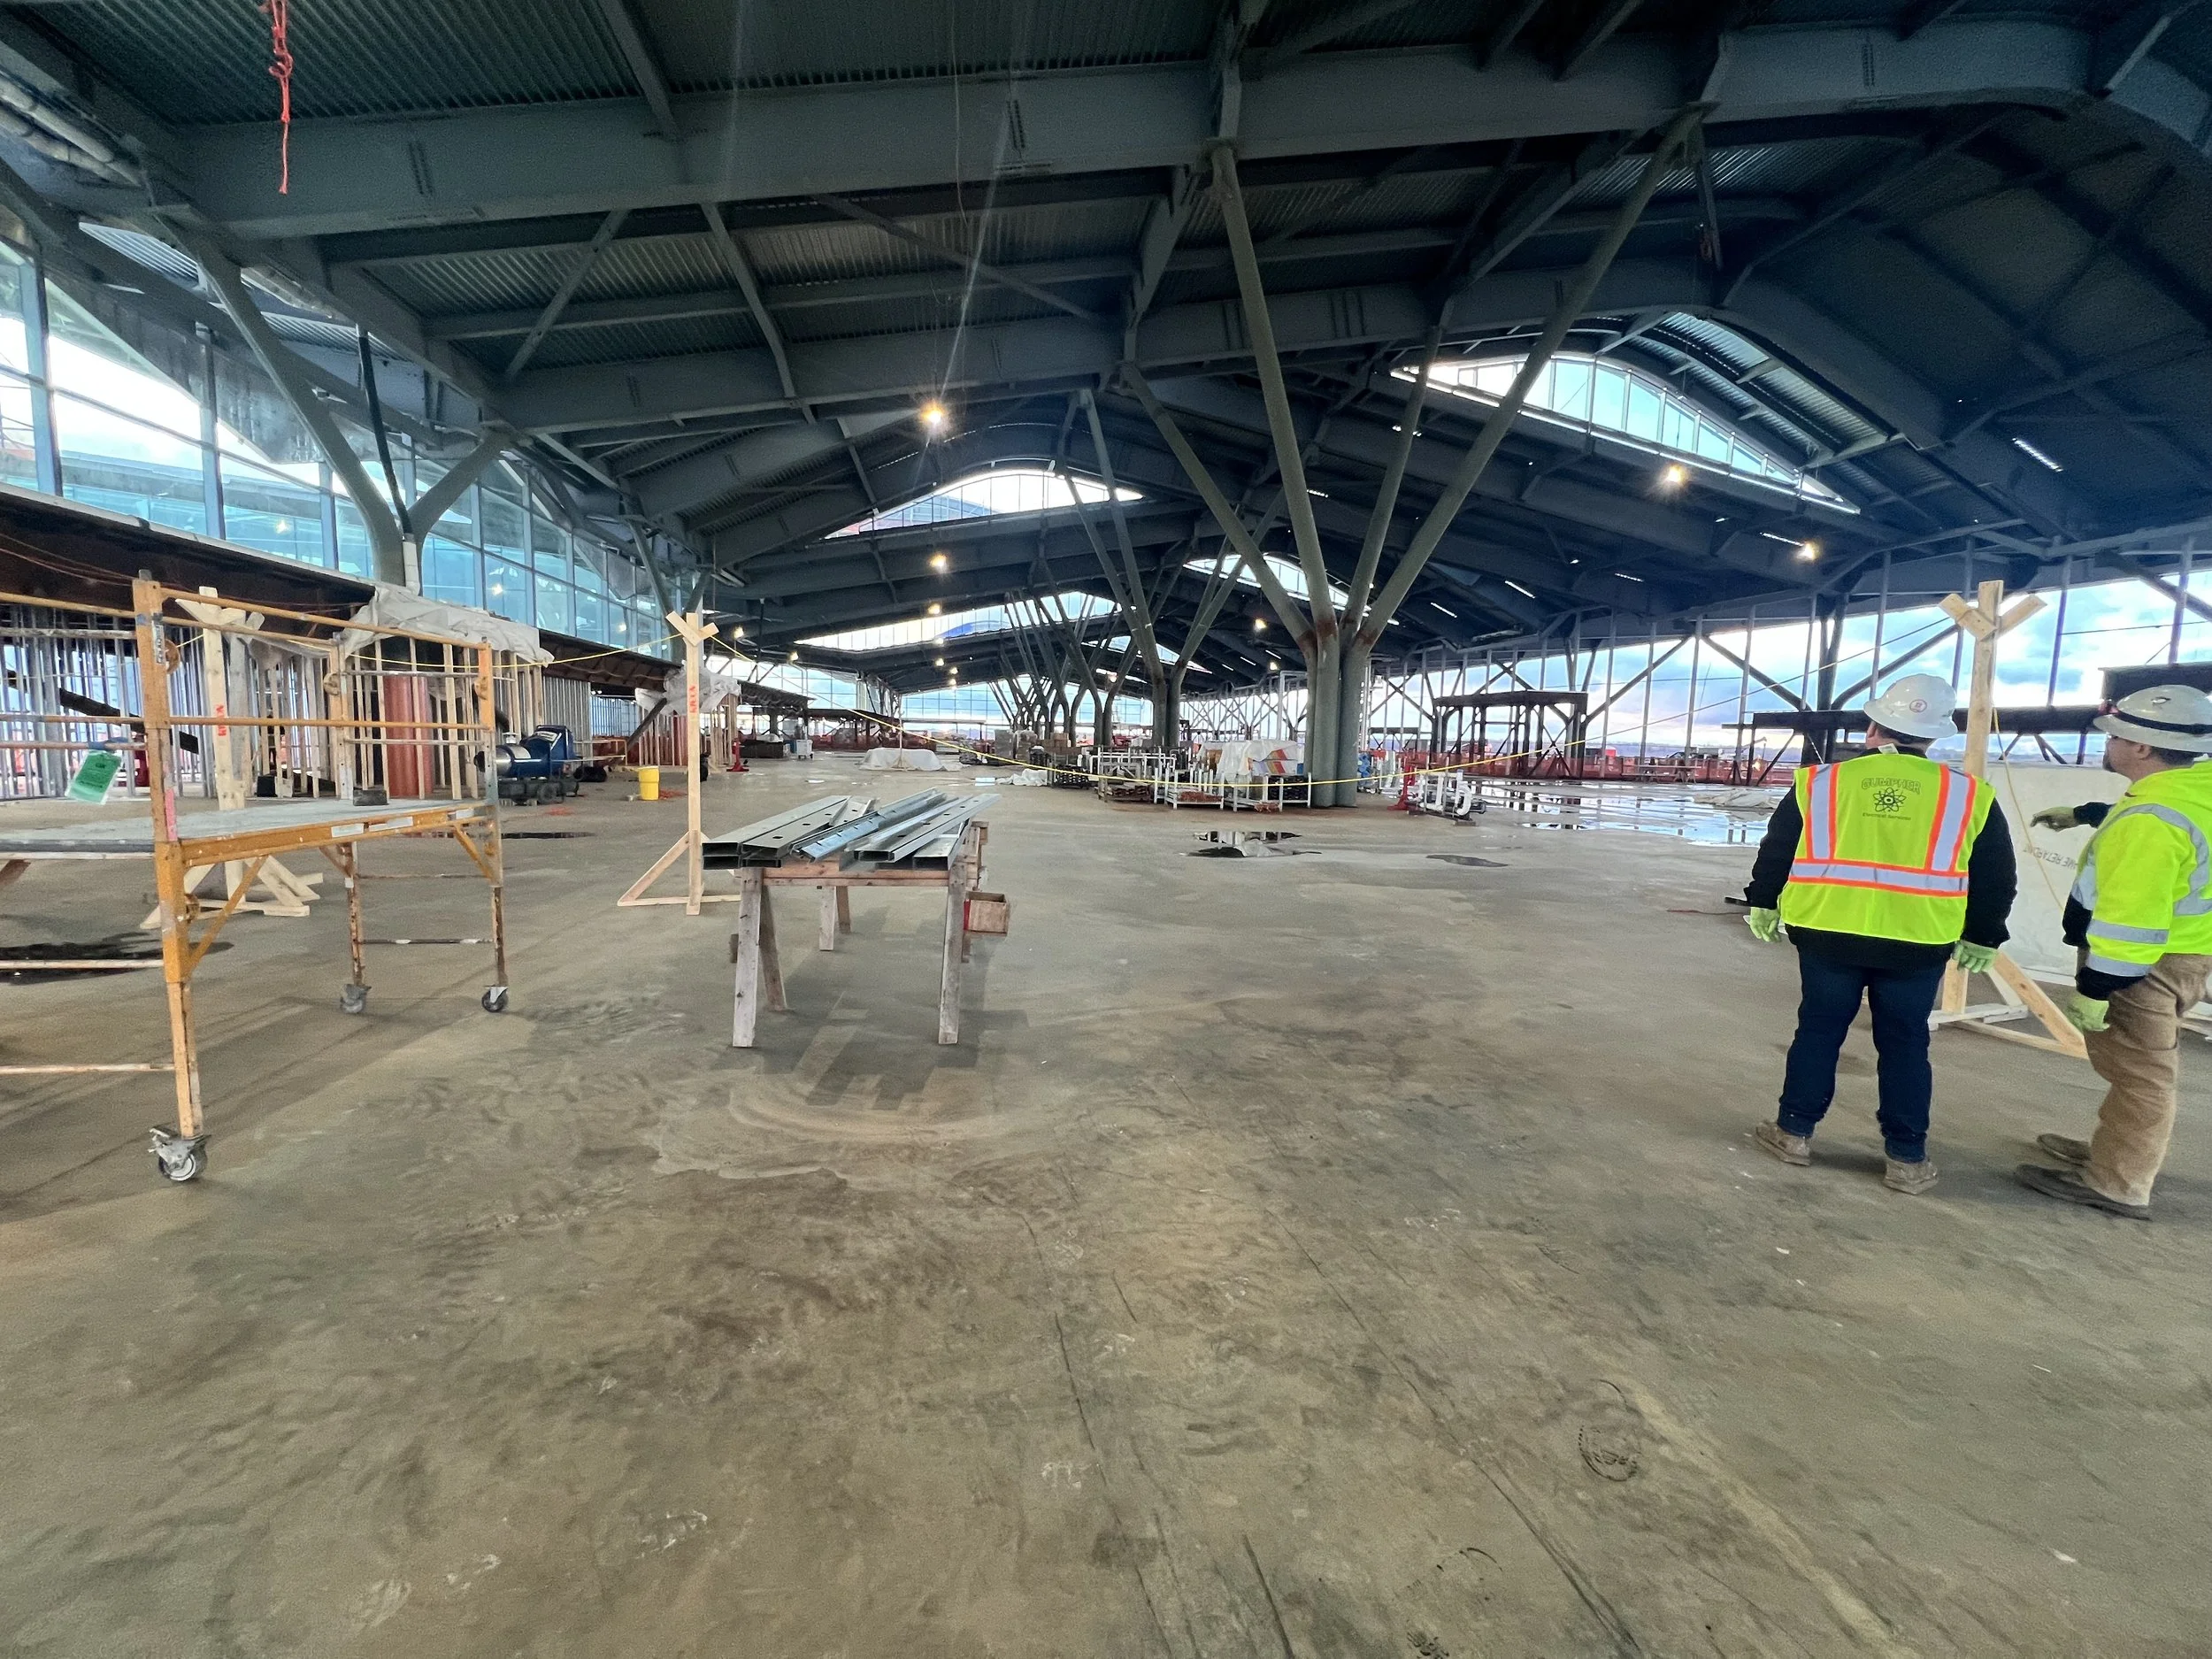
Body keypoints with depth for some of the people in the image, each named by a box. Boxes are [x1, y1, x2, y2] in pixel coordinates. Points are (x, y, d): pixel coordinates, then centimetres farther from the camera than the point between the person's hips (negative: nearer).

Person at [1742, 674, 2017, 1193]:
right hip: (1917, 943, 1)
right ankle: (1906, 1159, 16)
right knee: (1904, 1045, 10)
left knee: (1818, 1032, 11)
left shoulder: (1821, 781, 0)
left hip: (1828, 933, 0)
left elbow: (1776, 849, 6)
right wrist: (1981, 937, 18)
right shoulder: (1969, 795, 3)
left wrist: (1763, 903, 18)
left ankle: (1794, 1131, 17)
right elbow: (1995, 879, 8)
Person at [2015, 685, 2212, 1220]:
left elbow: (2130, 919, -30)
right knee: (2145, 1063, 20)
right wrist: (2085, 814, 38)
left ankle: (2116, 1184, 7)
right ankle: (2113, 1149, 35)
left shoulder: (2150, 822, -30)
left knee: (2135, 1070, -2)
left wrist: (2095, 988, -26)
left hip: (2143, 963, -10)